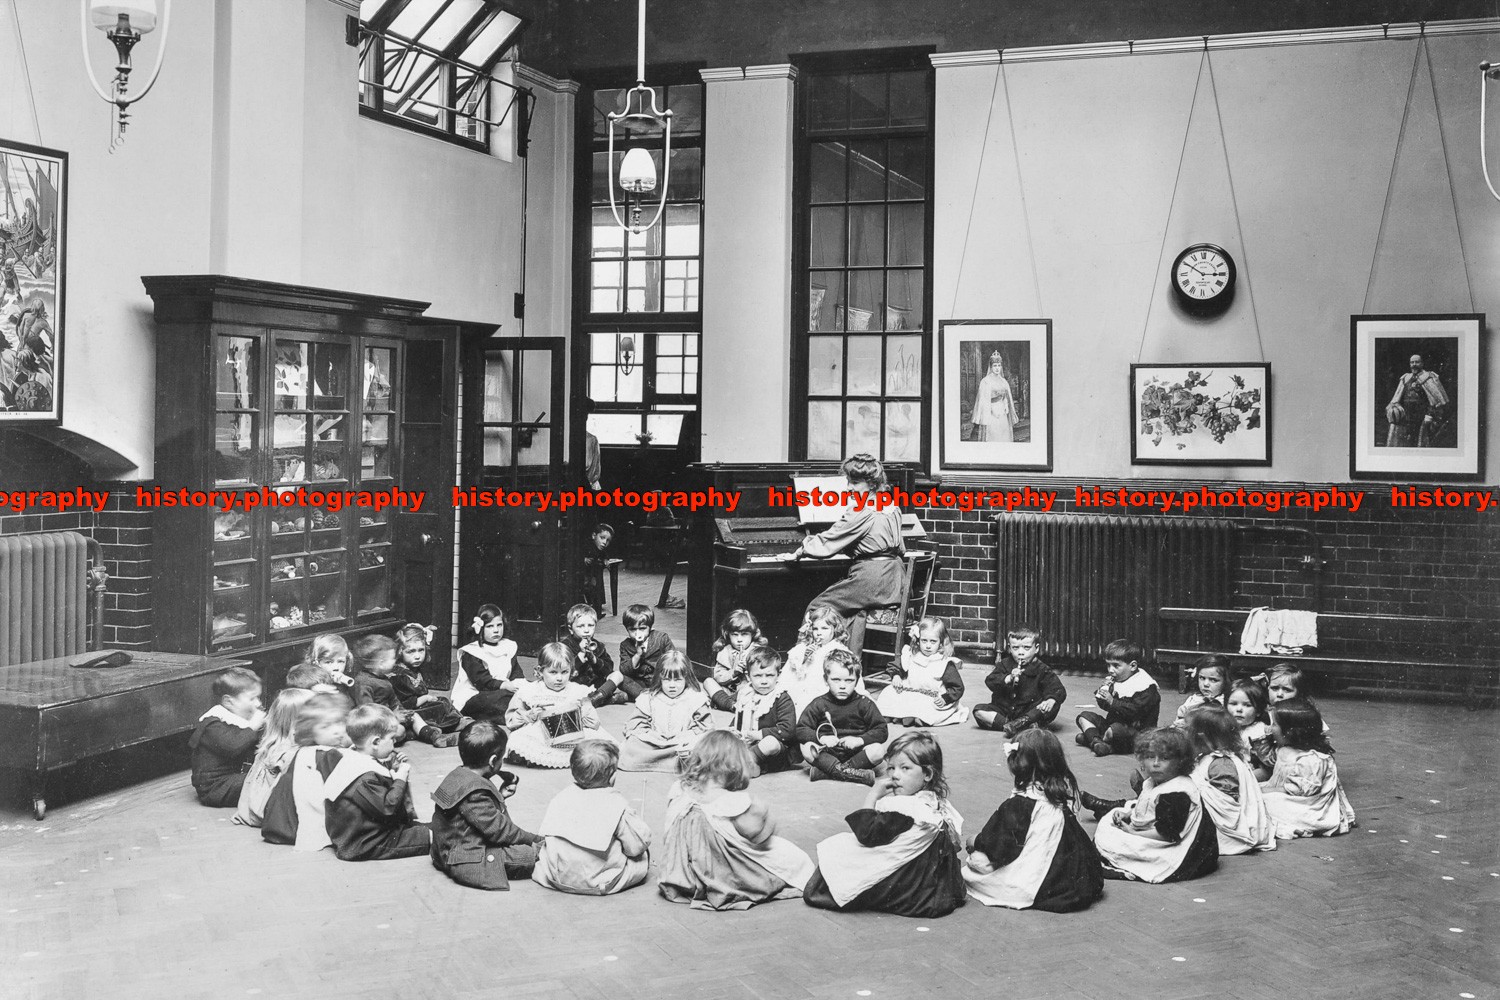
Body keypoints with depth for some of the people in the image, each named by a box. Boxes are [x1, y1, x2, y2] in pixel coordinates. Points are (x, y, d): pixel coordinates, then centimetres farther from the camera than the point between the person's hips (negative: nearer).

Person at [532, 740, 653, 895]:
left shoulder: (561, 797, -1)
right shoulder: (616, 804, -14)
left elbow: (540, 836, 5)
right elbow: (636, 846, -9)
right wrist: (635, 819, 10)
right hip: (600, 885, -4)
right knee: (642, 856, 15)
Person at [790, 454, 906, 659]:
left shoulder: (862, 513, -15)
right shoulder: (892, 508, 11)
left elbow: (827, 542, -11)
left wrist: (799, 553, 2)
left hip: (870, 578, -9)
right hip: (894, 583, 9)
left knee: (818, 608, -1)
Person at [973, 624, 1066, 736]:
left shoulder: (1041, 669, -1)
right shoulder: (1004, 664, 5)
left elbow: (1059, 690, -12)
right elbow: (990, 681, -9)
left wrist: (1051, 700, -35)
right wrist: (1008, 678, -28)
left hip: (1029, 712, -2)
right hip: (1003, 709, 2)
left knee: (1055, 706, -27)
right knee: (978, 710, -21)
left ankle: (1018, 724, -40)